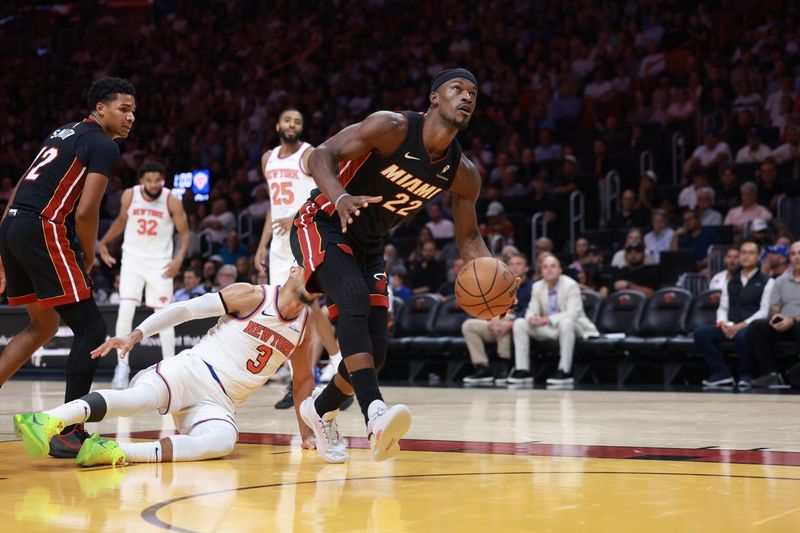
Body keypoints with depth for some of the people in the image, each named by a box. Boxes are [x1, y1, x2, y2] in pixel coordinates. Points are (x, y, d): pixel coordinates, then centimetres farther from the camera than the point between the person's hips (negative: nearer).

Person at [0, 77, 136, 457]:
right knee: (91, 329, -3)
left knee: (44, 326, 23)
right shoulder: (104, 145, -4)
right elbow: (86, 212, -14)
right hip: (44, 230, -9)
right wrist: (88, 258, 3)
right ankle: (68, 433, -6)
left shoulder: (64, 133, 24)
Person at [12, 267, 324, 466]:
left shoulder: (304, 326, 14)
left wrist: (306, 432, 24)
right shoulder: (252, 296, -2)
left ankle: (116, 453, -44)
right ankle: (45, 421, -55)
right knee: (144, 396, -37)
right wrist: (136, 335, -14)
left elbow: (303, 379, 28)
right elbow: (186, 309, -3)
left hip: (219, 404, 3)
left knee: (222, 441, -34)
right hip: (190, 371, -3)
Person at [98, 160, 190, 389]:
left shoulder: (172, 201, -13)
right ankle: (122, 366, -1)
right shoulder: (129, 196, -7)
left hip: (160, 263, -1)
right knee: (125, 311, -12)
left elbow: (184, 232, -4)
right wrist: (103, 243, 5)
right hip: (132, 259, 1)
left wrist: (179, 258, -19)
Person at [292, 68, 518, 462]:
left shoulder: (463, 175, -5)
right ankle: (375, 414, -45)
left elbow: (468, 237, 4)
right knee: (354, 301, -34)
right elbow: (322, 155, -23)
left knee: (374, 352, 3)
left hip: (369, 245, 7)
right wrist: (340, 197, -44)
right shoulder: (392, 127, -22)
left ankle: (322, 410, 33)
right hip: (324, 225, -7)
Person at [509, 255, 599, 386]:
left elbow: (572, 314, -26)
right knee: (519, 323, -12)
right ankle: (522, 370, -16)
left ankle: (565, 371, -35)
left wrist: (547, 319, -37)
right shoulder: (537, 286, 3)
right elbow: (532, 311, 3)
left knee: (565, 322, -41)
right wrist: (532, 318, -24)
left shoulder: (570, 285, -15)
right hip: (549, 330, 6)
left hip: (572, 327, -6)